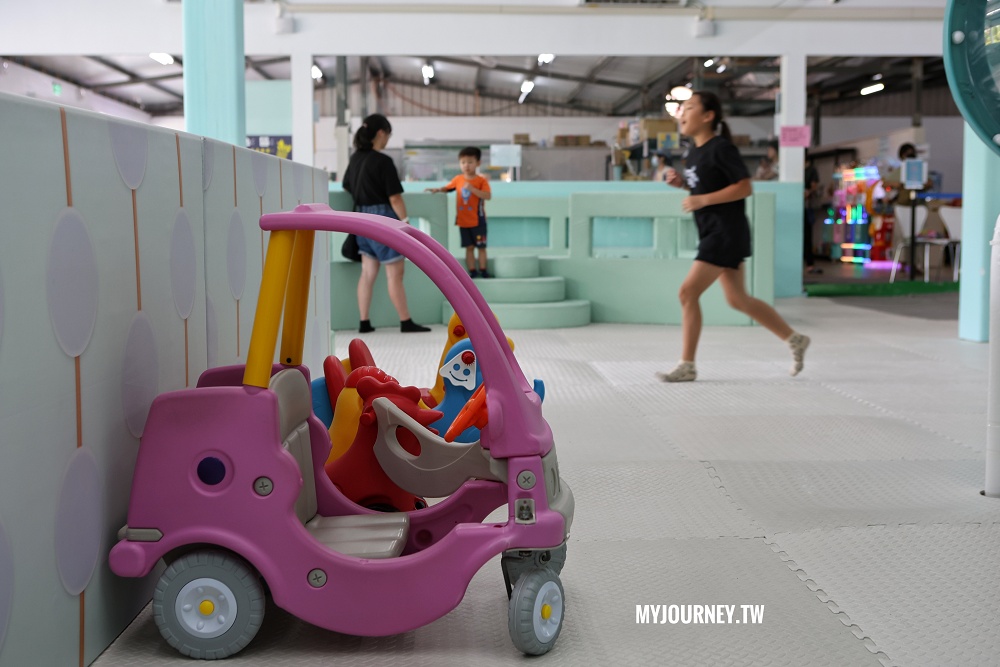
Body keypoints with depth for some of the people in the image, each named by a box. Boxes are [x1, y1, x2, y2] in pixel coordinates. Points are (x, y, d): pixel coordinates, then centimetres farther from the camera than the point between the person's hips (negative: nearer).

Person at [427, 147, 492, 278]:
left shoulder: (481, 180, -10)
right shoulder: (458, 179, 2)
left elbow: (488, 196, -22)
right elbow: (448, 188, 15)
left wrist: (472, 189, -29)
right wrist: (437, 190, -3)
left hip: (478, 220, -3)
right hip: (463, 221, 3)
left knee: (481, 246, 5)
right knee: (469, 247, 7)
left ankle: (483, 270, 13)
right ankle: (472, 271, 10)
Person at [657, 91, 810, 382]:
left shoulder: (721, 149, -14)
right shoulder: (694, 150, 12)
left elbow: (744, 187, -17)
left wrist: (703, 199, -20)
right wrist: (682, 182, 7)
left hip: (727, 233, -10)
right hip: (712, 234, 10)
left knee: (688, 293, -12)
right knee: (738, 300, 14)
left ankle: (686, 366, -4)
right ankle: (795, 340, 27)